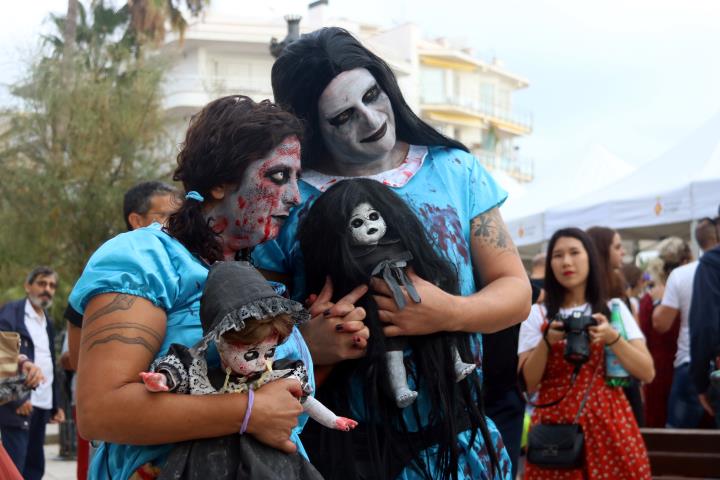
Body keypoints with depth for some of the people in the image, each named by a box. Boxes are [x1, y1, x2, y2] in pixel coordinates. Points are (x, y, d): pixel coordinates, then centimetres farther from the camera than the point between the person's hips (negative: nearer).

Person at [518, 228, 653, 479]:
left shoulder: (615, 309, 7)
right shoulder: (537, 315, 5)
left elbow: (647, 372, 0)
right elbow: (528, 383, 0)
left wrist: (612, 338, -14)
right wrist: (547, 342, -14)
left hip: (609, 424, 1)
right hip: (555, 426, 0)